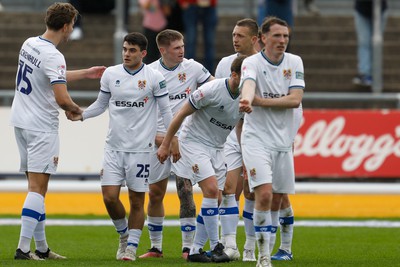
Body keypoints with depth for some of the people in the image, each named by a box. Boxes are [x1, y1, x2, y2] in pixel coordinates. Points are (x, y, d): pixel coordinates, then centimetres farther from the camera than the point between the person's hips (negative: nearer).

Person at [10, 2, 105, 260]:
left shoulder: (29, 44, 8)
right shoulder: (53, 56, -20)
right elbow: (61, 98, -26)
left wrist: (86, 73, 30)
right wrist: (77, 110, -5)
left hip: (21, 122, 9)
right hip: (42, 127, -9)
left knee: (36, 187, 13)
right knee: (38, 188, -7)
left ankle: (42, 247, 17)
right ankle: (23, 248, -13)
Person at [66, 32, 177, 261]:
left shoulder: (154, 77, -4)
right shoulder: (110, 74, 4)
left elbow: (166, 111, 1)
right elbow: (101, 104, 14)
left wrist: (173, 140, -3)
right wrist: (81, 115, -3)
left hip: (141, 148, -3)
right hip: (114, 146, 3)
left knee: (137, 200, 1)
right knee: (110, 197, -4)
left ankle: (132, 247, 13)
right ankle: (124, 235, 21)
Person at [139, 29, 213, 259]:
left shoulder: (193, 68, -2)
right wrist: (154, 136, -9)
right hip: (158, 138, 1)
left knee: (185, 189, -11)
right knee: (155, 194, 6)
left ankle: (188, 247, -6)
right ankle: (156, 247, 20)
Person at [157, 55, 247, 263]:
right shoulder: (212, 90, -22)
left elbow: (241, 130, 14)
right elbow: (181, 114, -14)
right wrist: (165, 145, -11)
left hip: (217, 148, 7)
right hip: (193, 142, -7)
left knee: (214, 200, 1)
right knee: (211, 189, -21)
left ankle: (195, 250, 10)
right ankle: (215, 247, -16)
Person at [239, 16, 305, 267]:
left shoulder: (295, 62, 2)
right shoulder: (252, 63, -9)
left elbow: (295, 99, -10)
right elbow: (248, 85, -31)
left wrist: (258, 100, -18)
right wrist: (246, 100, -55)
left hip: (283, 141, 4)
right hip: (256, 140, -4)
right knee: (264, 194, -19)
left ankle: (267, 246, 28)